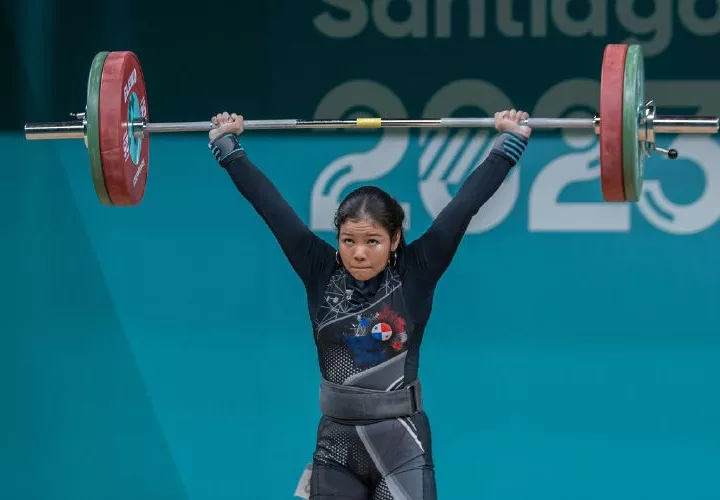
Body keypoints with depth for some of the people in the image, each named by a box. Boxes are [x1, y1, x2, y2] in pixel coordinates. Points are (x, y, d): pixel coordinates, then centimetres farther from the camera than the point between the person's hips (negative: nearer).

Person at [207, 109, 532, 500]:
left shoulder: (415, 274, -5)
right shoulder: (320, 273, 0)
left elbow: (465, 203, -3)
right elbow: (270, 205, 5)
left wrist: (510, 141, -1)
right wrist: (227, 145, 9)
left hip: (402, 446, -2)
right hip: (336, 446, 2)